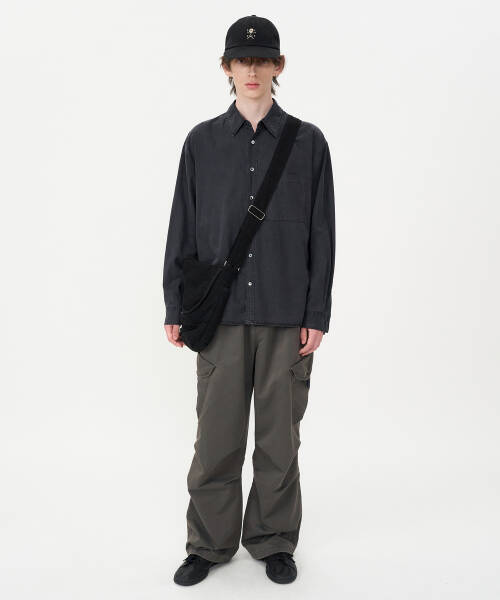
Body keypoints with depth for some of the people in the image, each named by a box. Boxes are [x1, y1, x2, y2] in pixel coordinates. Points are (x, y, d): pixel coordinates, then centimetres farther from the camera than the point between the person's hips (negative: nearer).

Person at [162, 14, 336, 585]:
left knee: (280, 433, 8)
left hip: (287, 316, 0)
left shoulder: (308, 142, 4)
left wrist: (317, 315, -2)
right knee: (216, 435, 5)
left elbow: (321, 233, 3)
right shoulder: (202, 142, 6)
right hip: (221, 313, 1)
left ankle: (274, 540, 26)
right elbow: (183, 229, 7)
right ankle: (209, 542, 24)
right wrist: (176, 308, 3)